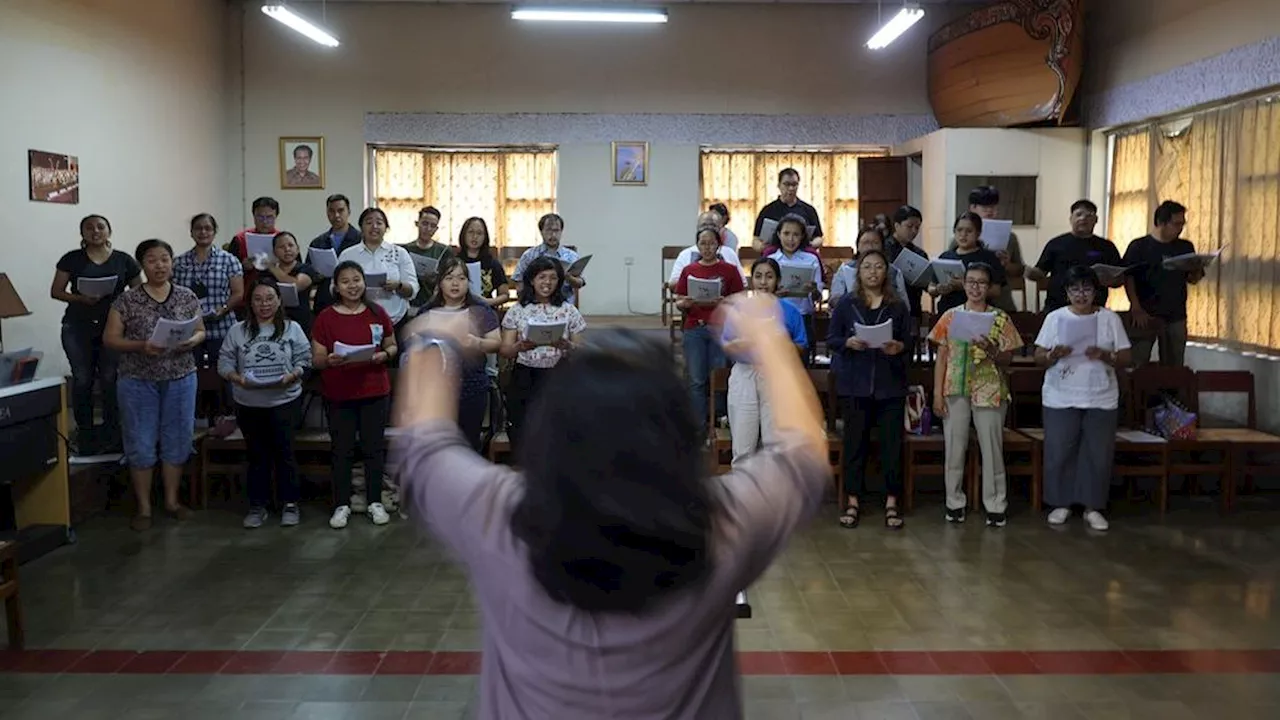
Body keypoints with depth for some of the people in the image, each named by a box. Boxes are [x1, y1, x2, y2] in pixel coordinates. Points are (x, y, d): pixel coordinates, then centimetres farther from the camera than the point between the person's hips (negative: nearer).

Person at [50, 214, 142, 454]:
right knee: (82, 380, 2)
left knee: (111, 380, -2)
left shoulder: (124, 260, 5)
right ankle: (84, 434, 11)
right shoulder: (72, 259, 4)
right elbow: (56, 291, 4)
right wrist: (81, 299, -13)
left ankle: (112, 434, 7)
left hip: (113, 328, 0)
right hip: (78, 328, 0)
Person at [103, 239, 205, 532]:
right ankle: (143, 508, 14)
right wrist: (141, 346, -21)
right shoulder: (127, 301, -5)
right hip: (138, 381, -2)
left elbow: (201, 331, 7)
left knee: (177, 440, 9)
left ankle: (171, 500, 24)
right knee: (141, 443, 3)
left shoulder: (187, 297, 3)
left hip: (180, 379, 2)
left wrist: (192, 341, -16)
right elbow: (109, 339, -5)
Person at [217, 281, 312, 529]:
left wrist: (292, 376, -17)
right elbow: (225, 363, 4)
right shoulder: (237, 331, 6)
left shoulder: (292, 329, 4)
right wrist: (237, 378, -15)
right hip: (249, 404, 2)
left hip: (284, 401, -1)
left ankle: (289, 504, 13)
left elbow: (304, 360, 1)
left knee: (284, 453, 1)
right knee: (257, 455, 9)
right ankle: (257, 506, 18)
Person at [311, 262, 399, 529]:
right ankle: (342, 505, 16)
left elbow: (392, 347, 10)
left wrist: (383, 355, -12)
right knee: (342, 450, 6)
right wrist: (330, 360, -23)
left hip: (374, 391, 1)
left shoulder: (377, 313, 3)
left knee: (374, 447, 8)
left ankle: (375, 502, 19)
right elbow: (316, 359, -1)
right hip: (339, 394, -1)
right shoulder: (326, 317, -2)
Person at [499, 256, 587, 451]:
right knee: (522, 437, -2)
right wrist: (520, 346, -17)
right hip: (524, 378, 0)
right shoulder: (517, 311, 6)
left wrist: (567, 346, -16)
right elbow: (505, 351, 4)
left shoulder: (568, 311, 6)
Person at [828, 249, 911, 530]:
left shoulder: (899, 305, 7)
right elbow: (831, 339, 3)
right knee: (855, 442, 4)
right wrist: (848, 343, -16)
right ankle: (853, 502, 13)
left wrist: (899, 347, -14)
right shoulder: (846, 303, 4)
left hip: (890, 384, 1)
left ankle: (891, 503, 12)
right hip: (855, 383, -1)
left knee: (892, 442, 2)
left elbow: (909, 341, 8)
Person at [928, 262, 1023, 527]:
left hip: (989, 391, -1)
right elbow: (942, 357, 5)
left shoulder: (1001, 318, 1)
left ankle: (995, 505, 12)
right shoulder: (950, 316, 5)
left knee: (992, 448, 3)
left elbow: (1007, 360, 1)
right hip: (955, 390, 1)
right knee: (954, 447, 5)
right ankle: (955, 502, 17)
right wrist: (937, 393, -1)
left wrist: (992, 352, -20)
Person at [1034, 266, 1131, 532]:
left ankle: (1093, 507, 15)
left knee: (1098, 453, 3)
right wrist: (1054, 355, -20)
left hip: (1101, 400, 1)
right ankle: (1061, 503, 16)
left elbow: (1125, 359, 1)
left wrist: (1104, 355, -19)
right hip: (1060, 399, 0)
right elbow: (1038, 358, 1)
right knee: (1058, 452, 2)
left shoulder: (1110, 318, 3)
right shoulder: (1055, 318, 2)